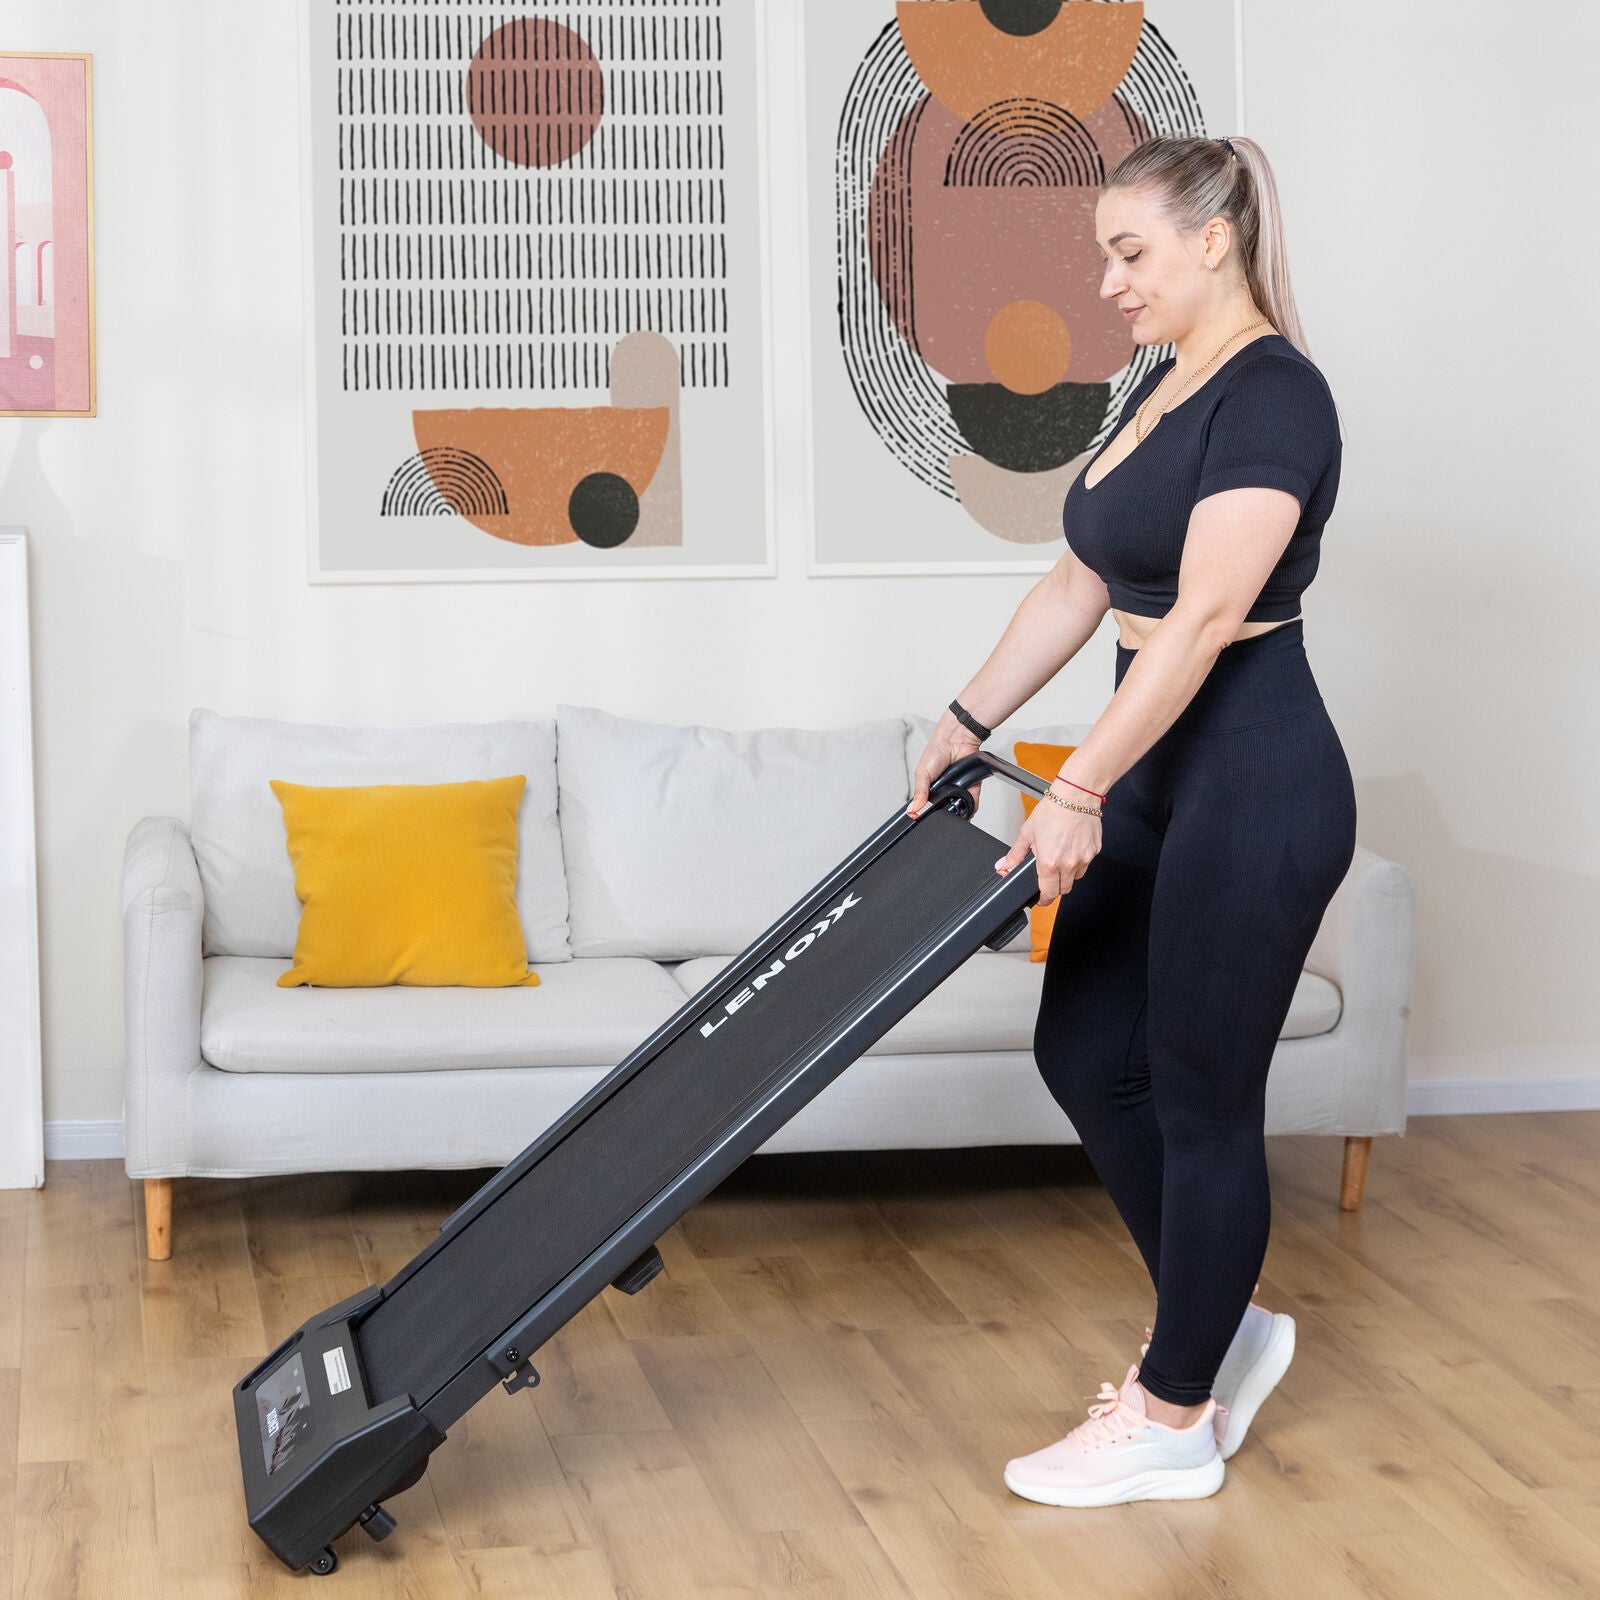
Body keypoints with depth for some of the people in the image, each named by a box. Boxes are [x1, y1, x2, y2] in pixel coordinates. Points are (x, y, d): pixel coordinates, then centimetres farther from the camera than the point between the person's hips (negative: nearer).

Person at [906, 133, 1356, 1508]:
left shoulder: (1274, 394, -17)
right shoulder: (1163, 389, 13)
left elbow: (1202, 618, -24)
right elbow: (1080, 588, 17)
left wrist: (1078, 793, -26)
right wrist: (970, 723, 14)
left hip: (1254, 785, -10)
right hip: (1160, 775, 10)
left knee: (1202, 1094, 1)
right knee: (1084, 1055, 13)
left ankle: (1175, 1422, 15)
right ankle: (1223, 1328, 28)